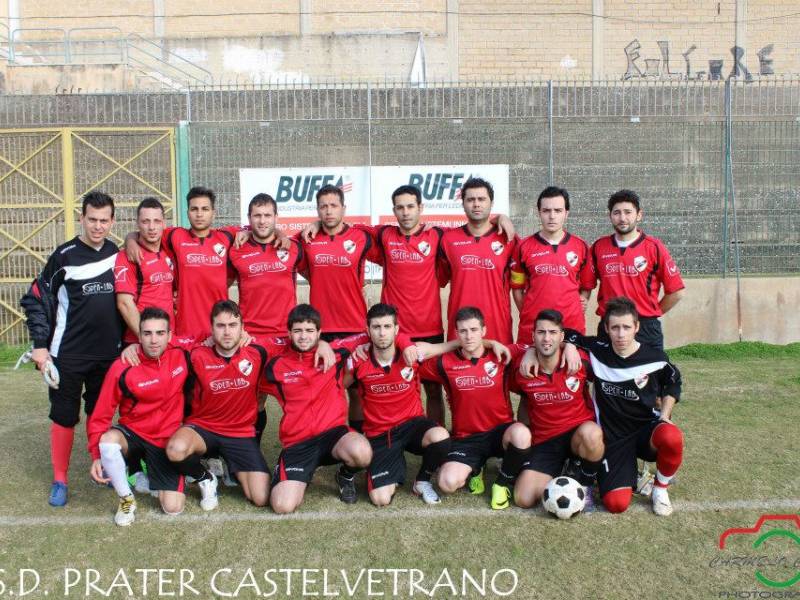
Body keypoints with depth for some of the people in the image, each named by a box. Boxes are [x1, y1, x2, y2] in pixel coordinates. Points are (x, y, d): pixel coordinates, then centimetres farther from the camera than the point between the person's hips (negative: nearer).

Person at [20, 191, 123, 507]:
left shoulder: (117, 254, 2)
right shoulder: (65, 254, -8)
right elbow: (36, 299, -5)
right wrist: (41, 345, -9)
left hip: (108, 354, 3)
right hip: (68, 356, -3)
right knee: (64, 417, 5)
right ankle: (59, 481, 18)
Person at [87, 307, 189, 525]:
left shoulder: (182, 356, -12)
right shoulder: (122, 368, -18)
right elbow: (100, 416, -11)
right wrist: (97, 456, -20)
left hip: (167, 442, 1)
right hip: (132, 435, -1)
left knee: (173, 508, -12)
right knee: (108, 440, -37)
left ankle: (151, 477, 22)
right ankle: (126, 498, -10)